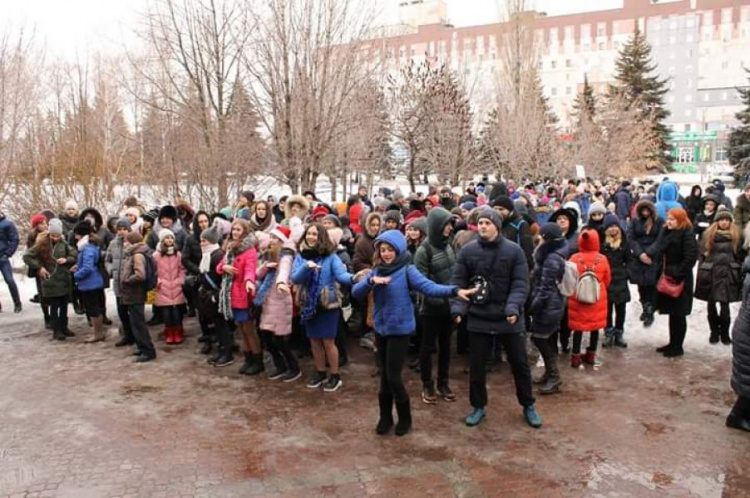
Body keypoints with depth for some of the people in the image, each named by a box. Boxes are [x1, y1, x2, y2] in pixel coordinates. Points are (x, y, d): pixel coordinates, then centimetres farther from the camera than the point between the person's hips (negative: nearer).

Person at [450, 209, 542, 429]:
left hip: (509, 319, -1)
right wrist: (457, 306, -15)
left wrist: (513, 306, -23)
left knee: (519, 363, 12)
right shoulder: (467, 251, -2)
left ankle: (528, 405, 31)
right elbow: (458, 281, -1)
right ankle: (478, 406, 29)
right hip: (478, 318, 1)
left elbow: (520, 283, -9)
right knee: (477, 365, 11)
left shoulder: (514, 251, -6)